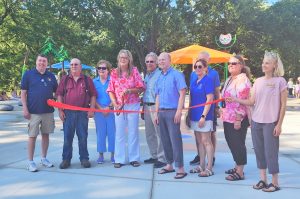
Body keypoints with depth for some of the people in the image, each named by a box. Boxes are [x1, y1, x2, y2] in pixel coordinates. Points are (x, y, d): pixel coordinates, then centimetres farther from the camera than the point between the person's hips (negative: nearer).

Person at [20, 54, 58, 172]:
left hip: (48, 111, 4)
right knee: (32, 136, 0)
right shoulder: (28, 74, 0)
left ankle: (44, 158, 23)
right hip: (33, 112, -4)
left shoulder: (51, 76, 10)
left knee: (46, 135, 11)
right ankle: (30, 162, 9)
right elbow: (23, 93, -2)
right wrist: (25, 109, -10)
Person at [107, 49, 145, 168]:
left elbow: (141, 88, -1)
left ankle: (134, 158, 15)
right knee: (119, 132, 5)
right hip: (118, 106, 1)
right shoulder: (114, 72, 5)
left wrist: (129, 90, -16)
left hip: (133, 105, -1)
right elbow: (110, 90, 3)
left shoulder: (134, 71, 0)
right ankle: (119, 159, 12)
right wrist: (115, 104, -9)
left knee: (133, 132, 6)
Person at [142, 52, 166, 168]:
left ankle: (162, 158, 3)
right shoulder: (147, 75, 18)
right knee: (149, 133, 15)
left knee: (159, 133, -5)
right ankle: (154, 156, 27)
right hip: (147, 106, 9)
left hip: (156, 107, -9)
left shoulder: (159, 75, -10)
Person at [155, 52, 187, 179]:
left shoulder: (176, 75, -5)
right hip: (162, 112, 7)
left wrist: (178, 111, -18)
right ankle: (169, 165, 22)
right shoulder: (159, 78, 16)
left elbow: (182, 94, -11)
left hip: (172, 111, -7)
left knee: (175, 140, -8)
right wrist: (156, 113, 14)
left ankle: (180, 168, -3)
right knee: (165, 140, 11)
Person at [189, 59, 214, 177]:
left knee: (206, 141, -4)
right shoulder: (194, 82, 14)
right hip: (195, 116, 8)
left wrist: (203, 116, -19)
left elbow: (209, 99, -14)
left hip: (204, 116, -8)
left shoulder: (208, 80, -9)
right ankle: (201, 166, 22)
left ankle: (209, 168, 2)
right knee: (199, 141, 13)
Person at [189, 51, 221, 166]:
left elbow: (217, 91, 1)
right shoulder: (193, 74, 5)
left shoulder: (213, 73, -3)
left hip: (210, 108, -3)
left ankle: (212, 157, 16)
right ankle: (199, 155, 24)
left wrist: (217, 107, -3)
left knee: (211, 133, 5)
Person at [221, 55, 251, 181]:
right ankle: (237, 167, 29)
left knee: (238, 144, -2)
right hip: (228, 118, 9)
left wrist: (238, 119, -22)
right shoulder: (230, 79, 16)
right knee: (232, 143, 16)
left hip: (237, 119, -9)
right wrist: (223, 114, 21)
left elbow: (242, 101, -20)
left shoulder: (242, 79, -14)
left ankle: (240, 172, 7)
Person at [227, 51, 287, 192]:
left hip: (271, 123, -5)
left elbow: (283, 105, -6)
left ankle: (275, 182, 13)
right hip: (256, 122, 5)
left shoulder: (280, 81, -6)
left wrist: (279, 124, -10)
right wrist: (235, 99, -7)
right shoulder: (258, 81, 8)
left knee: (270, 151, -1)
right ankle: (263, 179, 22)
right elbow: (251, 102, 6)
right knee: (259, 150, 10)